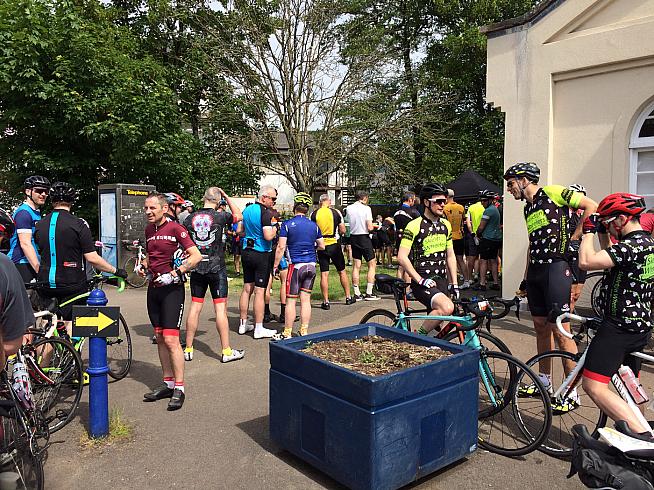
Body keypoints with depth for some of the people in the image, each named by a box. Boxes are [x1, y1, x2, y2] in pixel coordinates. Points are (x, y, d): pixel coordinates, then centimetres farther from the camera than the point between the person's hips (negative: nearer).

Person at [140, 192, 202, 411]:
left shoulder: (175, 228, -11)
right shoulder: (149, 230, 12)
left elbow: (196, 256, -17)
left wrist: (174, 273, -21)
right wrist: (144, 265, 9)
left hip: (172, 288, -8)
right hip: (154, 287, 8)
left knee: (171, 339, -10)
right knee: (160, 339, 11)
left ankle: (179, 389, -1)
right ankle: (168, 384, 21)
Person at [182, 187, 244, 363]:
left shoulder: (190, 218, 2)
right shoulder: (220, 216, -9)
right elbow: (238, 215, 10)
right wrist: (226, 196, 10)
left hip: (197, 268, 4)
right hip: (217, 268, -4)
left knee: (195, 308, 10)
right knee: (220, 309, 0)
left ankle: (188, 349, 18)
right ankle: (226, 351, 5)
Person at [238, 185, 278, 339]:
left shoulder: (247, 209, 9)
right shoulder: (265, 213, -16)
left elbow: (239, 230, 17)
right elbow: (268, 236, -24)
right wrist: (274, 230, -5)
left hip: (246, 252, 8)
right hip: (261, 254, -8)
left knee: (247, 289, 14)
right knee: (259, 291, -2)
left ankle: (243, 324, 22)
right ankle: (259, 329, 4)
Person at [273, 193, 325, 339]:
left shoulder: (287, 224, -6)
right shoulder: (314, 225, 6)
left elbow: (281, 247, -10)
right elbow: (322, 246, 11)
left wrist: (275, 266, -3)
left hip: (296, 265, -4)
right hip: (311, 266, 4)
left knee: (291, 301, 1)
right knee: (306, 300, 8)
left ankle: (287, 334, 6)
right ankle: (304, 332, 12)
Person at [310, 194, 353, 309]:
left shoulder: (314, 214, -2)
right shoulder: (336, 212, -4)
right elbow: (343, 231, -1)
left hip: (321, 246, 1)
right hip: (334, 244, 0)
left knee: (324, 274, 3)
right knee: (342, 271, 13)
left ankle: (326, 302, 3)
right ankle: (348, 298, 20)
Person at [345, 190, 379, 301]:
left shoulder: (348, 208, 2)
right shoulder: (366, 208, -12)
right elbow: (370, 228, -16)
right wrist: (373, 226, 4)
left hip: (353, 237, 5)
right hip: (364, 237, -5)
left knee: (356, 266, 10)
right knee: (372, 264, 6)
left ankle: (357, 294, 11)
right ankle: (369, 293, 2)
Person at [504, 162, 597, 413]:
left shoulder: (552, 193, -6)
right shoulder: (528, 209, 18)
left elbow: (592, 206, -10)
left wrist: (573, 239, -12)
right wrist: (526, 277, 22)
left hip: (556, 268, -9)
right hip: (536, 271, 9)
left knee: (559, 330, -7)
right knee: (541, 326, 14)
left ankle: (573, 392, 3)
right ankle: (544, 380, 27)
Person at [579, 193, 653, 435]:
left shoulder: (631, 246, -20)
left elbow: (586, 262, -27)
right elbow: (611, 262, 25)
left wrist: (589, 231, -13)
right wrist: (602, 235, 15)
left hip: (619, 328, -10)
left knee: (593, 385, -11)